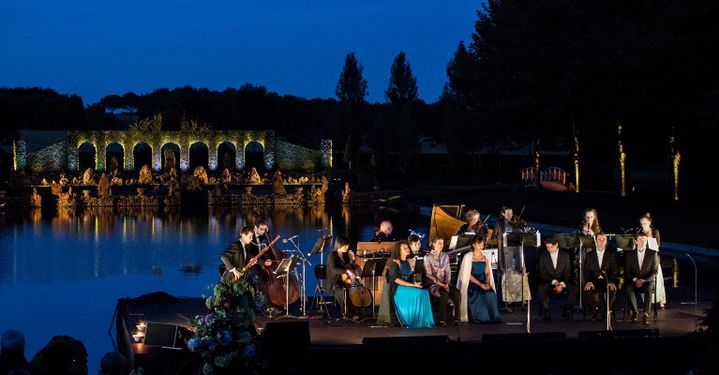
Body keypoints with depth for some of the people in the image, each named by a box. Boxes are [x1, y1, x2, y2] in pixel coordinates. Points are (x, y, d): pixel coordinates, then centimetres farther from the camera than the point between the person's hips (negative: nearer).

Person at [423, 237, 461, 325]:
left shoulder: (445, 256, 13)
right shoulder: (428, 257, -3)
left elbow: (448, 271, 11)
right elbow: (428, 274, -8)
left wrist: (447, 283, -7)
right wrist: (440, 283, -16)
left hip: (444, 283, 5)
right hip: (433, 283, -5)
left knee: (456, 293, -25)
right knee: (444, 293, -34)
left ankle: (458, 317, -21)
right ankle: (442, 320, -27)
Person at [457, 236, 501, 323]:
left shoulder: (485, 257, 14)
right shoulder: (468, 257, -1)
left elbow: (487, 273, 11)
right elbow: (467, 274, -7)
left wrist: (487, 283, -11)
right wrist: (480, 284, -18)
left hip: (483, 283, 4)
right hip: (471, 284, -3)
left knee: (491, 295, -29)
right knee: (479, 296, -34)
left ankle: (493, 317, -21)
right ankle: (480, 318, -23)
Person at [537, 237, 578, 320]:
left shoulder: (565, 256, 7)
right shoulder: (543, 257, 5)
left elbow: (567, 273, 1)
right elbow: (543, 274, -2)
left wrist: (562, 284, -17)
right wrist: (554, 282, -17)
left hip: (563, 283, 1)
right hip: (549, 283, -1)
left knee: (574, 288, -28)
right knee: (541, 288, -34)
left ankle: (567, 311, -16)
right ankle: (546, 312, -25)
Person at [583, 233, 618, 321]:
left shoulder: (611, 255, 13)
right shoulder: (589, 255, 13)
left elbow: (614, 271, 2)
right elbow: (586, 271, 4)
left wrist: (612, 282, -19)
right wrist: (589, 281, -18)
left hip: (607, 282, 0)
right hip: (594, 281, 0)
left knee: (613, 290, -33)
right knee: (589, 290, -33)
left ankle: (605, 312, -16)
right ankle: (596, 312, -16)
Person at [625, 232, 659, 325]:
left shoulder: (653, 254, 2)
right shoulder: (630, 255, 7)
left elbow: (654, 272, 0)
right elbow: (627, 272, 6)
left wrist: (644, 280, -15)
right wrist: (635, 280, -13)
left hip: (647, 281, -1)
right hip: (634, 281, 1)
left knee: (649, 289, -36)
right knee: (629, 288, -32)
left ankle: (645, 314, -38)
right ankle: (634, 311, -19)